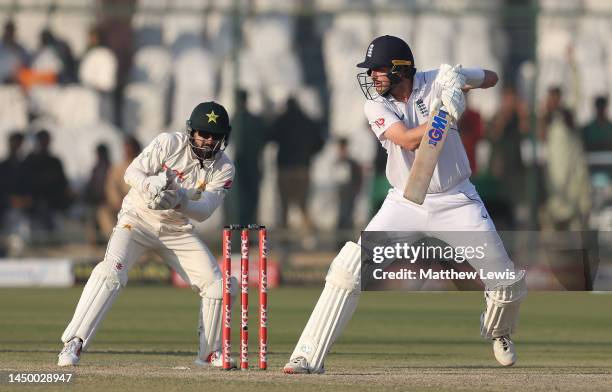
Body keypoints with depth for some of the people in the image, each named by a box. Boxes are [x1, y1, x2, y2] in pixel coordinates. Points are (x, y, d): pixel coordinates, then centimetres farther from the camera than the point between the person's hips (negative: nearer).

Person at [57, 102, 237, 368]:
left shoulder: (223, 168, -7)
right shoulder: (169, 143, -14)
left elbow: (204, 211, -17)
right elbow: (131, 173, -17)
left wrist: (179, 200, -38)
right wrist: (150, 185, -39)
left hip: (177, 231, 4)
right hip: (138, 219, -4)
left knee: (216, 284, -5)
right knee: (111, 272, -26)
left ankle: (209, 353, 14)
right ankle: (73, 344, -28)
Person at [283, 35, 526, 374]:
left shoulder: (434, 82, -8)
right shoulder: (376, 106, -9)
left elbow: (491, 78, 3)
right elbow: (408, 140, -25)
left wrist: (461, 78, -17)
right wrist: (446, 114, -34)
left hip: (456, 202, 0)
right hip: (405, 203, 0)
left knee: (507, 280, -2)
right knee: (348, 269, -16)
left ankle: (499, 333, 34)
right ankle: (308, 357, -13)